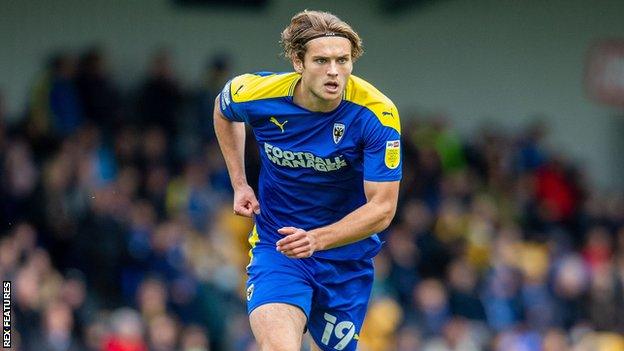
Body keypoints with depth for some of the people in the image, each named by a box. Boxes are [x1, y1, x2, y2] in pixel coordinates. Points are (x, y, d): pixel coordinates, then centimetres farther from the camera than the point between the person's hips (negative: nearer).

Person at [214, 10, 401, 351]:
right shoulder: (255, 94, -16)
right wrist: (239, 183, 6)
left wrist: (317, 239, -35)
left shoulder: (376, 114, -22)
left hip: (346, 254, 1)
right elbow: (223, 109, 12)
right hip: (275, 245, -1)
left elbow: (382, 207, -21)